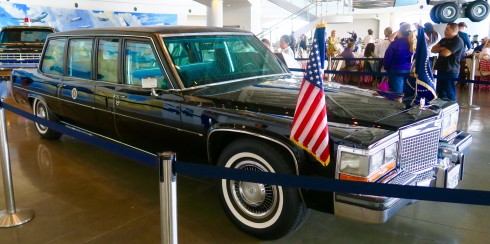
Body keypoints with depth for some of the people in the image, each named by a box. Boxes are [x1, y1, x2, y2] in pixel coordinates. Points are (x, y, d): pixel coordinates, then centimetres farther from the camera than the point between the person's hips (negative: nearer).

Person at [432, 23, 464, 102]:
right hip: (441, 69, 8)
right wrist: (442, 48, -8)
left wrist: (439, 50, 0)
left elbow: (445, 53, -21)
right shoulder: (444, 40, 16)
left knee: (450, 93, -2)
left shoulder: (457, 41, -12)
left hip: (451, 71, -8)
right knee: (440, 92, 14)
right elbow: (433, 49, 10)